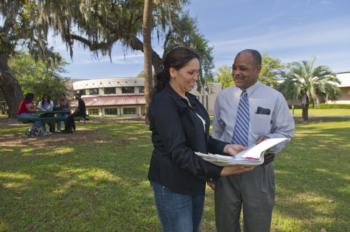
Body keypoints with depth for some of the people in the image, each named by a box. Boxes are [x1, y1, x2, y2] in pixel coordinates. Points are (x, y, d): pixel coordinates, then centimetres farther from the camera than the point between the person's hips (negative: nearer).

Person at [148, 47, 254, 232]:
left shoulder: (191, 100, 8)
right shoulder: (163, 103, -19)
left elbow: (202, 139, 10)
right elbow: (178, 152, -25)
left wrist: (225, 147, -8)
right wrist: (219, 170, -31)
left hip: (194, 181, 8)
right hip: (173, 185, -8)